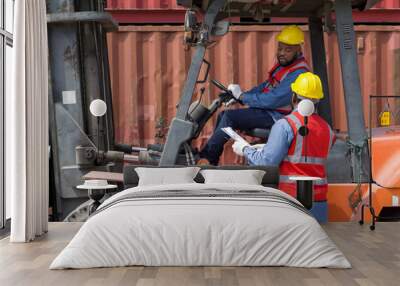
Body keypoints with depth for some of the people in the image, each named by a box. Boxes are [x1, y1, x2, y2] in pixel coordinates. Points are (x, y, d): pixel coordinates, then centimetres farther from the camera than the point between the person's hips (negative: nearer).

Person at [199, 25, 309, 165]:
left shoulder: (299, 73, -21)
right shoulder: (283, 64, 12)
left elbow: (273, 99, -26)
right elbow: (266, 86, 18)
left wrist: (242, 96, -16)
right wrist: (237, 96, 5)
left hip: (276, 117, -10)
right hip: (268, 109, 10)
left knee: (229, 117, -20)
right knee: (223, 115, 7)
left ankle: (206, 158, -13)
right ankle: (211, 163, 6)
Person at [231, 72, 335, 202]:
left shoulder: (285, 125, -10)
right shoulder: (327, 128, 10)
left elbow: (267, 161, -15)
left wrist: (245, 150, 3)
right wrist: (265, 148, 25)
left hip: (291, 195, -6)